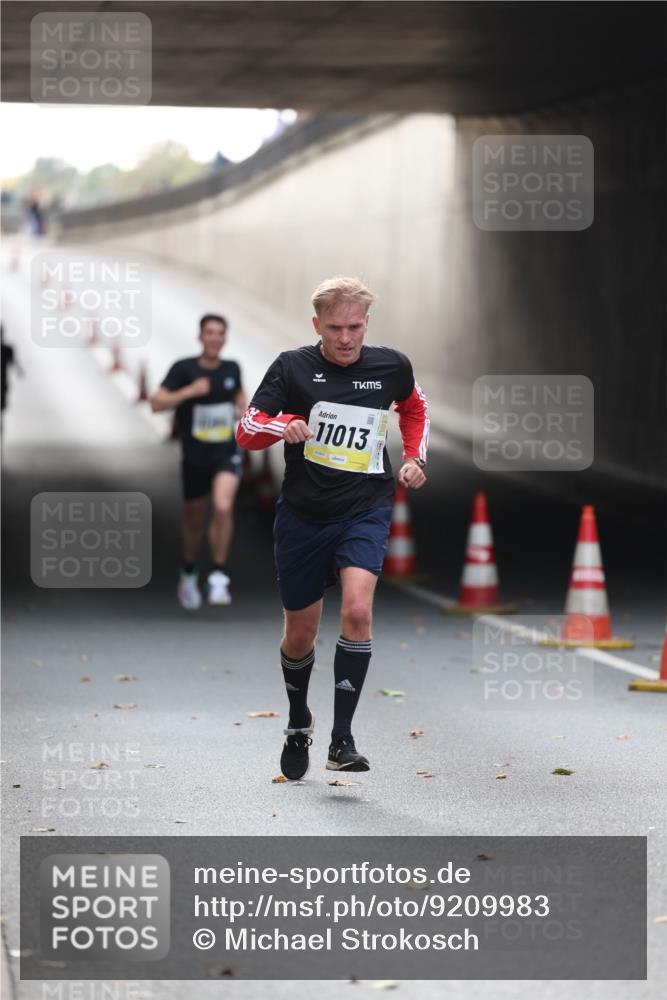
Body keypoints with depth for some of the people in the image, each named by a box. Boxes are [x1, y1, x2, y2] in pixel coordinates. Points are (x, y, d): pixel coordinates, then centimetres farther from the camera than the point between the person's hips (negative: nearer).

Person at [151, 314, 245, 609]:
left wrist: (243, 409, 2)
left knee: (223, 507, -25)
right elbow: (156, 404, -17)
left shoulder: (232, 368, 1)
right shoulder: (183, 369, -10)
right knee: (194, 518, 15)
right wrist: (189, 391, -28)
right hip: (195, 457, -1)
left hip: (227, 453, 1)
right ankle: (188, 574, 41)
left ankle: (219, 576, -14)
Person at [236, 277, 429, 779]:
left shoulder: (391, 366, -2)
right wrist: (281, 426, -28)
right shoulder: (293, 367, -7)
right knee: (300, 635, 11)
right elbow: (245, 431, -8)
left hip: (365, 511, -1)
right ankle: (299, 724, 39)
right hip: (303, 514, 1)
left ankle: (342, 738, -18)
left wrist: (416, 458, 9)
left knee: (357, 611, -24)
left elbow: (414, 406, 21)